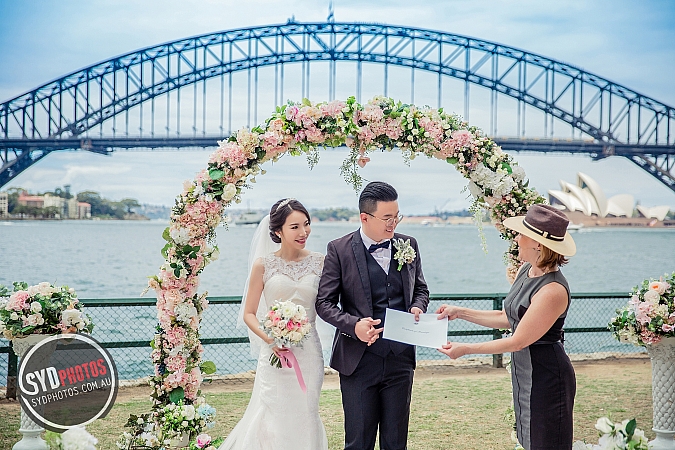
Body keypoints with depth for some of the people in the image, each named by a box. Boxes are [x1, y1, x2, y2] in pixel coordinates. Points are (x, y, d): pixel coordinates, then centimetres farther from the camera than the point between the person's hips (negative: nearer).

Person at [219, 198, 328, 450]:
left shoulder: (319, 263, 3)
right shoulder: (264, 264, -3)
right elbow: (249, 313, -1)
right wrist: (270, 338, -15)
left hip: (308, 352, 2)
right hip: (275, 353, -2)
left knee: (305, 417, 9)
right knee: (274, 417, -1)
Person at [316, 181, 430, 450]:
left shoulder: (408, 245, 6)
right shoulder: (339, 250, -6)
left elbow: (420, 289, 18)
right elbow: (324, 303, -5)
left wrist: (417, 307, -5)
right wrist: (354, 325, -22)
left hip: (400, 359, 3)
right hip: (359, 360, -3)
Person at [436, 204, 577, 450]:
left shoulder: (553, 290, -26)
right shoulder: (526, 271, 2)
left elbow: (518, 341, -21)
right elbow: (508, 318, 13)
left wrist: (465, 349, -15)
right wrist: (461, 312, 9)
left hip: (546, 377, -9)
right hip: (524, 373, 9)